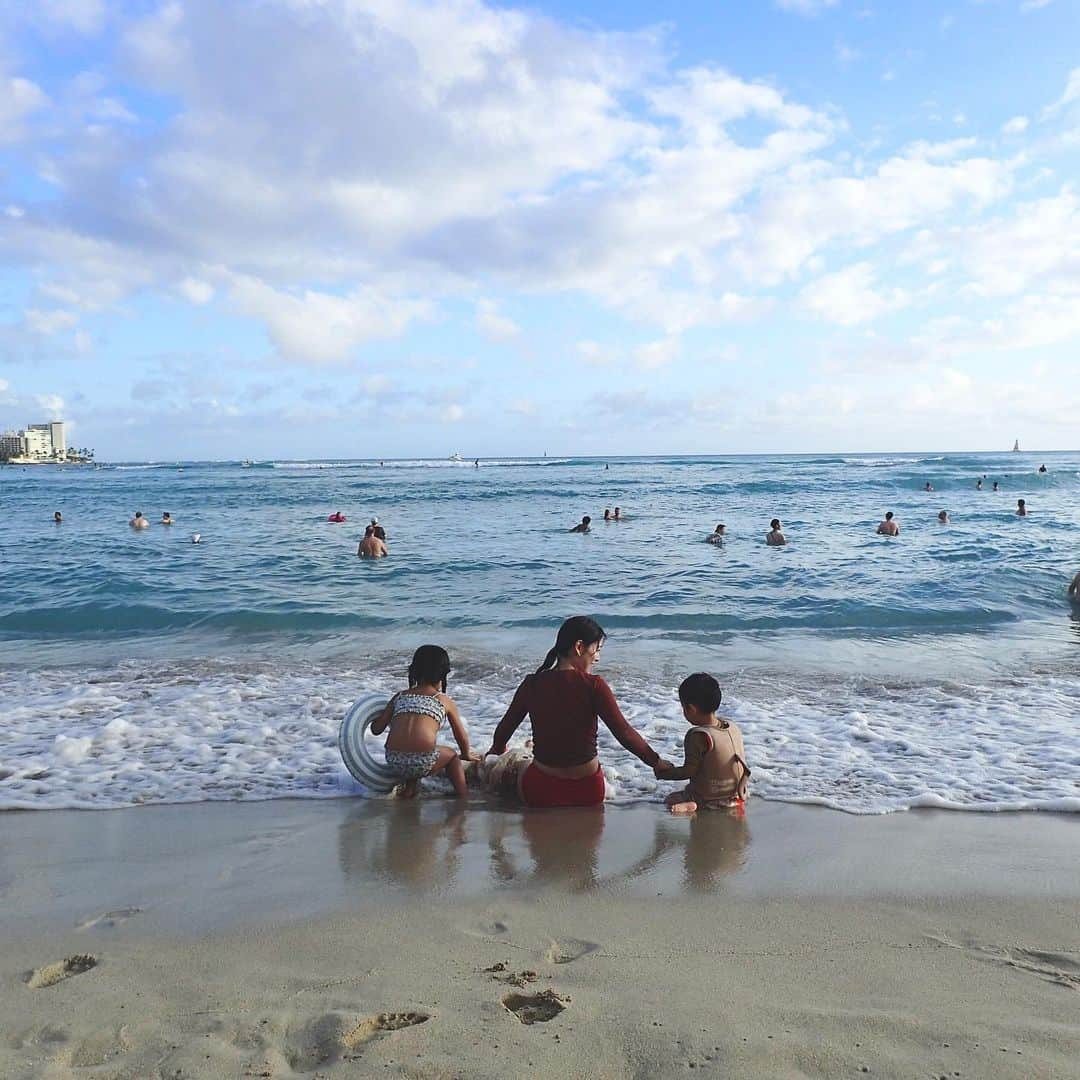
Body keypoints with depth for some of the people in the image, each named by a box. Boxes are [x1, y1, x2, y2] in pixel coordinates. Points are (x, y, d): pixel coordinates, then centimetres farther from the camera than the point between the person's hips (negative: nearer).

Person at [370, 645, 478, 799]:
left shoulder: (399, 696, 20)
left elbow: (376, 729, 16)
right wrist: (466, 755, 44)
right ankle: (463, 797, 25)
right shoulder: (445, 700, 14)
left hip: (394, 761, 4)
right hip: (424, 763, -3)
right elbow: (462, 736, 22)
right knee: (452, 755, 30)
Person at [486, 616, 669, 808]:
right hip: (586, 791, 1)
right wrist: (657, 761, -1)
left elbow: (505, 728, 7)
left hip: (540, 792, -1)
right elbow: (624, 733, -15)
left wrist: (497, 749, 29)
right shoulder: (593, 686, -16)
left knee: (523, 773, 34)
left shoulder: (532, 684, -6)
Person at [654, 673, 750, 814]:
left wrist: (662, 773, -3)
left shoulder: (698, 736, -23)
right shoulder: (733, 727, -2)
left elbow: (688, 772, -19)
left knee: (670, 800, 9)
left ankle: (689, 806, -15)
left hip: (709, 800, -8)